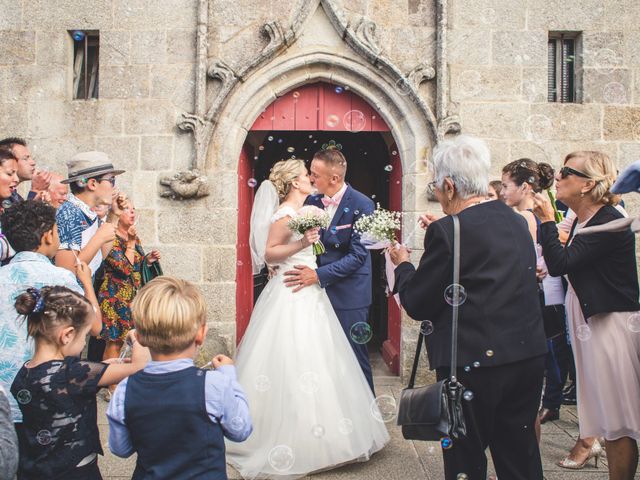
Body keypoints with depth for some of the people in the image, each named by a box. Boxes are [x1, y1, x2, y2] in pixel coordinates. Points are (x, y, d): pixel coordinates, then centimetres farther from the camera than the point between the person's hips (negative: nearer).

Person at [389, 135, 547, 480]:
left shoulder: (448, 231, -17)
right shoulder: (516, 222, 5)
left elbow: (417, 305, -12)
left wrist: (403, 265, 7)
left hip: (474, 364, -7)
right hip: (528, 357, 7)